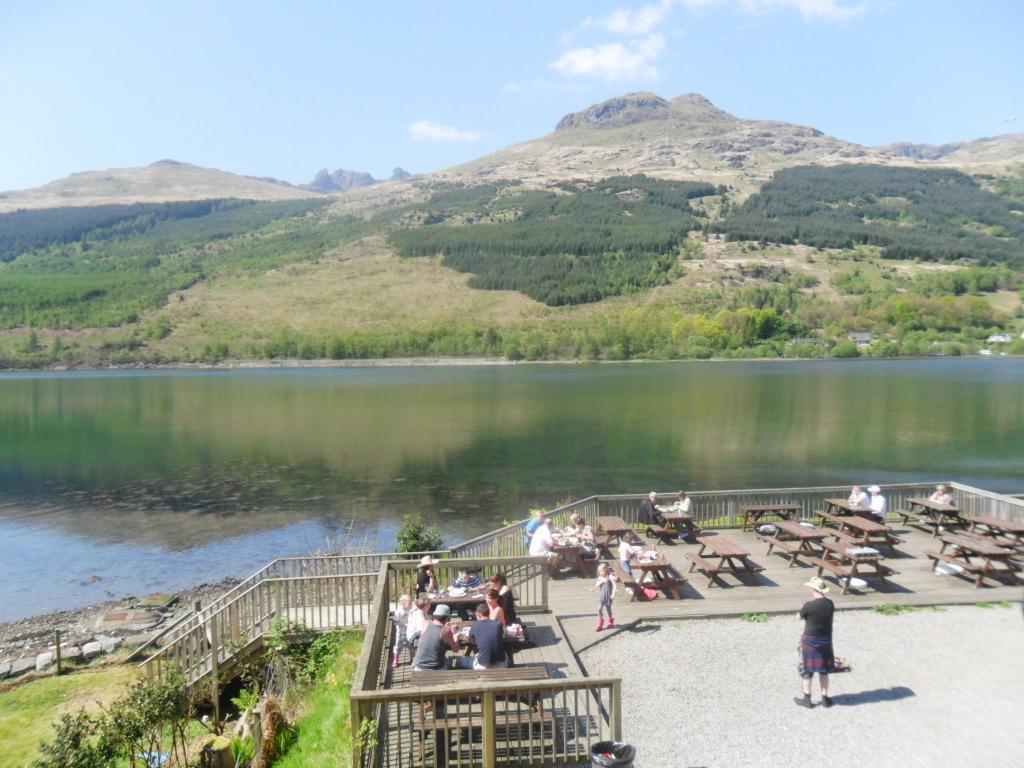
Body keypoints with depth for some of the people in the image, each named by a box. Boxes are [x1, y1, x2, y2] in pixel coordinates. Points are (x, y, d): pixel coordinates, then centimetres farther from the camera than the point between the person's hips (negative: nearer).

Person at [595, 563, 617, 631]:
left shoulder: (610, 577, -10)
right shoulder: (600, 578, 6)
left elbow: (614, 586, -12)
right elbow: (596, 585, 3)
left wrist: (613, 594, -17)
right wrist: (601, 581, -13)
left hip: (608, 596, -4)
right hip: (601, 596, 4)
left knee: (608, 609, 8)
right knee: (599, 608, -9)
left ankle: (610, 623, 33)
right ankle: (600, 624, 2)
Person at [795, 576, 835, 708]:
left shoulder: (809, 605, -22)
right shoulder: (830, 604, -6)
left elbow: (799, 616, -5)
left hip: (810, 640, -4)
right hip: (826, 640, 5)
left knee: (807, 669, 10)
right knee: (823, 670, 17)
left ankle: (806, 698, 18)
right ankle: (825, 698, 24)